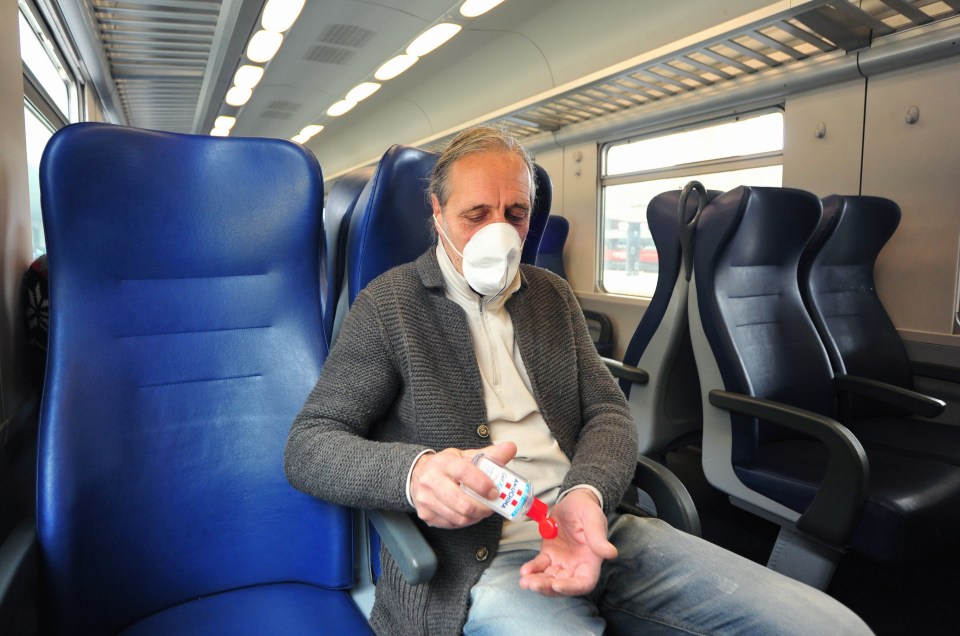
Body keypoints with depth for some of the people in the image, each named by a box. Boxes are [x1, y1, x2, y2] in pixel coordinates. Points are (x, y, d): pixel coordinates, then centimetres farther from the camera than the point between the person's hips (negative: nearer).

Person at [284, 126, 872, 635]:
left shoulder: (554, 296, 15)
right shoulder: (389, 305, -1)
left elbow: (608, 412, 10)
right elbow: (307, 447, -4)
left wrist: (586, 494, -14)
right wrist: (414, 470, -26)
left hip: (592, 532, 6)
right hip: (477, 561, -5)